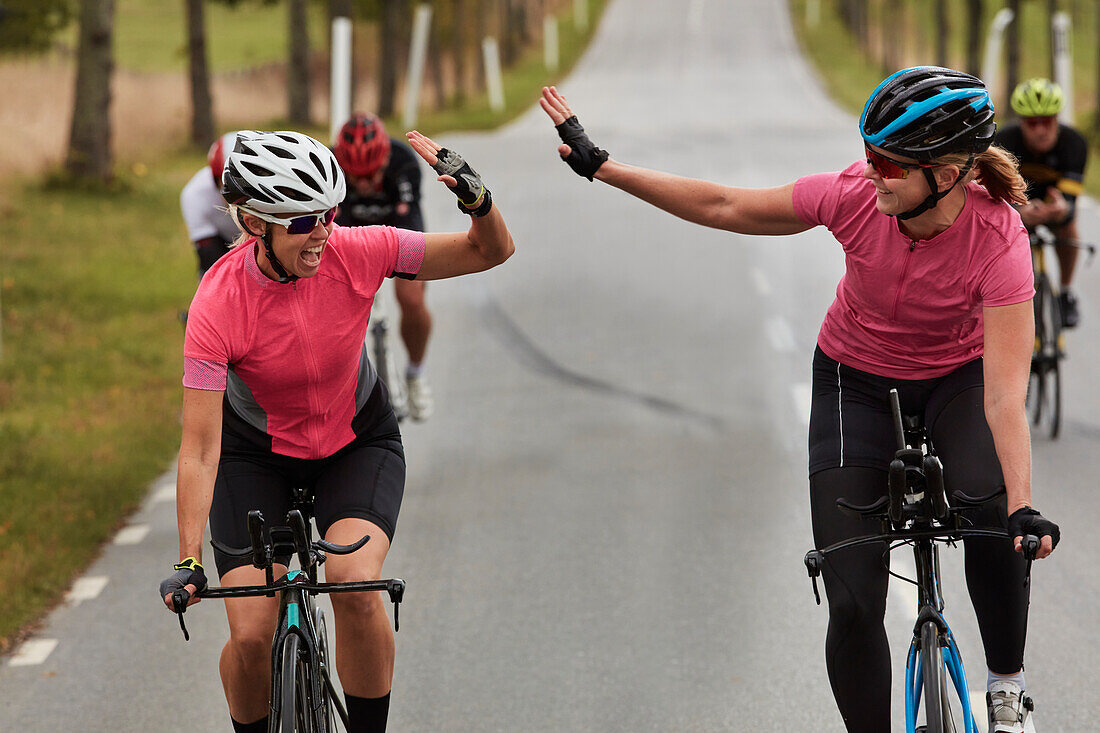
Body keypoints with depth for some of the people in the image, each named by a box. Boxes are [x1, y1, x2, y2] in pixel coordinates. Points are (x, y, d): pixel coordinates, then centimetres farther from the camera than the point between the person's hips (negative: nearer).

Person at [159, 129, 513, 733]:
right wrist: (188, 563, -37)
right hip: (257, 453, -1)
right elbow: (200, 447, -29)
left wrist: (475, 198, -38)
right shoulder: (219, 304, -29)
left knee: (355, 584, -28)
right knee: (251, 636, -14)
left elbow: (492, 252, -16)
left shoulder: (356, 253, -23)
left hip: (357, 442, 1)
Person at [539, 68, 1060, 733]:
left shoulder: (999, 239, -32)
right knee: (853, 599, -9)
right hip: (857, 379, 2)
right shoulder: (855, 195, -27)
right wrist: (600, 165, -14)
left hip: (958, 374, -2)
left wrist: (1024, 508, -49)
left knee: (989, 505, -34)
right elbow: (723, 207, -14)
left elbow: (1005, 396, -38)